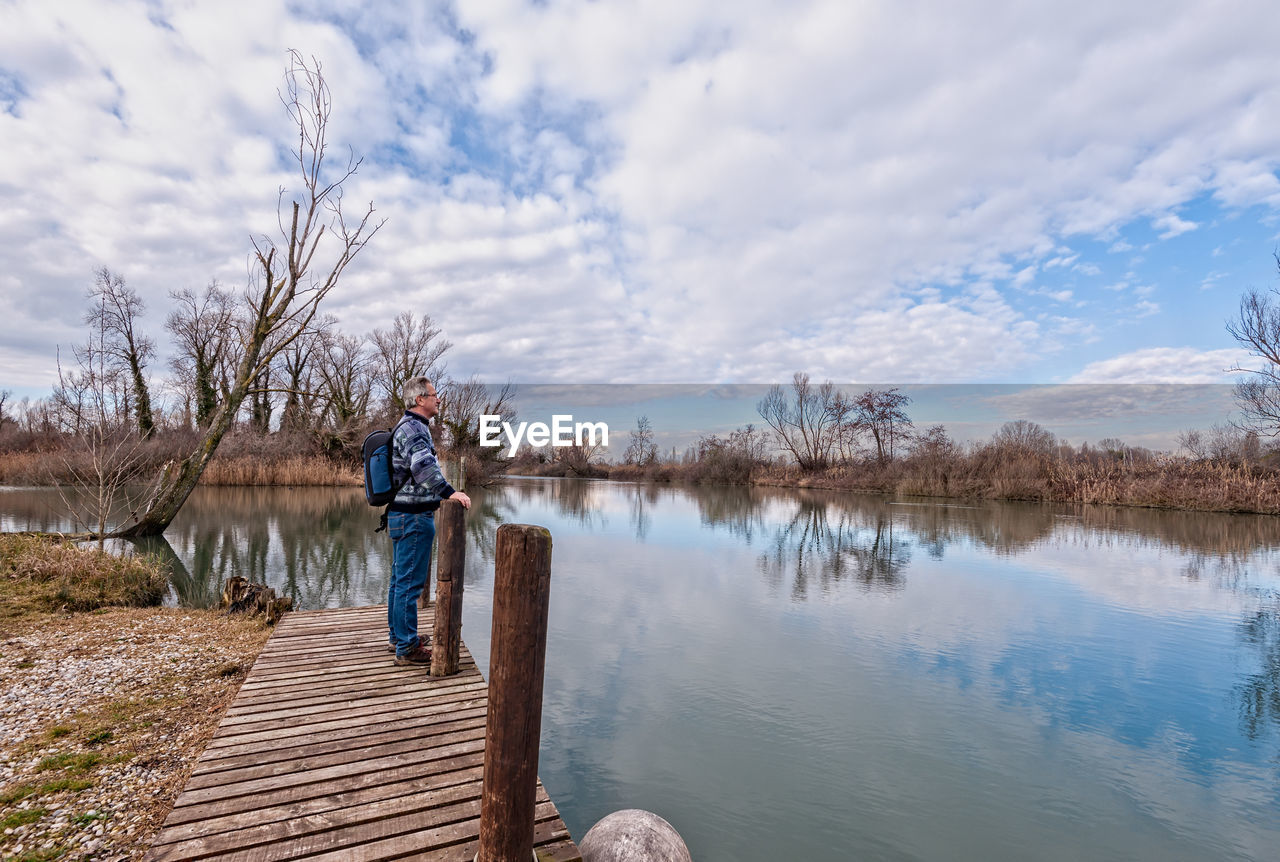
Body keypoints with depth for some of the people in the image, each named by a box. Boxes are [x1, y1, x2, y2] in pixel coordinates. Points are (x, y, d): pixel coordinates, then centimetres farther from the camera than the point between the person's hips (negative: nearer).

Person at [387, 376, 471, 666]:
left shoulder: (410, 426, 18)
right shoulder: (413, 428, -16)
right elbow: (423, 465, -34)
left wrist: (440, 495, 44)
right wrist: (449, 492, -43)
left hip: (401, 514, 11)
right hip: (414, 516, -11)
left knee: (400, 579, 18)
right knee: (409, 582, -4)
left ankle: (398, 636, 30)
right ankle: (407, 648, 4)